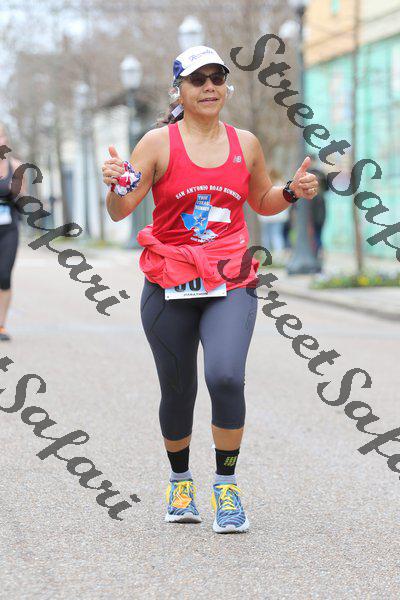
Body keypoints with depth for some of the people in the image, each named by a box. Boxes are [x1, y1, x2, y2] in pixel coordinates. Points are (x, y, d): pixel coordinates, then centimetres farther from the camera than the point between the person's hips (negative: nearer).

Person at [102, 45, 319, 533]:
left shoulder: (245, 143, 7)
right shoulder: (159, 142, -2)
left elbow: (262, 202, 23)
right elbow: (120, 211, -6)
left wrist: (292, 192, 3)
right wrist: (116, 185, -27)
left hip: (230, 283, 1)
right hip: (168, 286, -1)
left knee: (226, 378, -21)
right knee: (177, 392, 7)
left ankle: (226, 485, -3)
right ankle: (180, 481, 33)